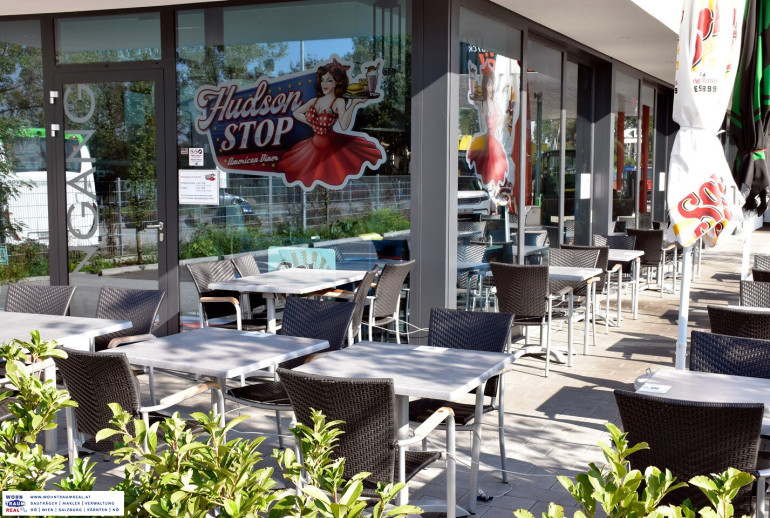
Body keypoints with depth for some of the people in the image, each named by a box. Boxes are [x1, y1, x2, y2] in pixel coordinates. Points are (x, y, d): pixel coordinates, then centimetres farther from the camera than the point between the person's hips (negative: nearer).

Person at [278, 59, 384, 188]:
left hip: (331, 147, -5)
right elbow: (296, 113, 17)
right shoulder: (315, 101, 5)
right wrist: (310, 123, 3)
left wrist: (353, 103, -31)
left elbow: (344, 125, -27)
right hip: (315, 147, 5)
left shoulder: (339, 102, -11)